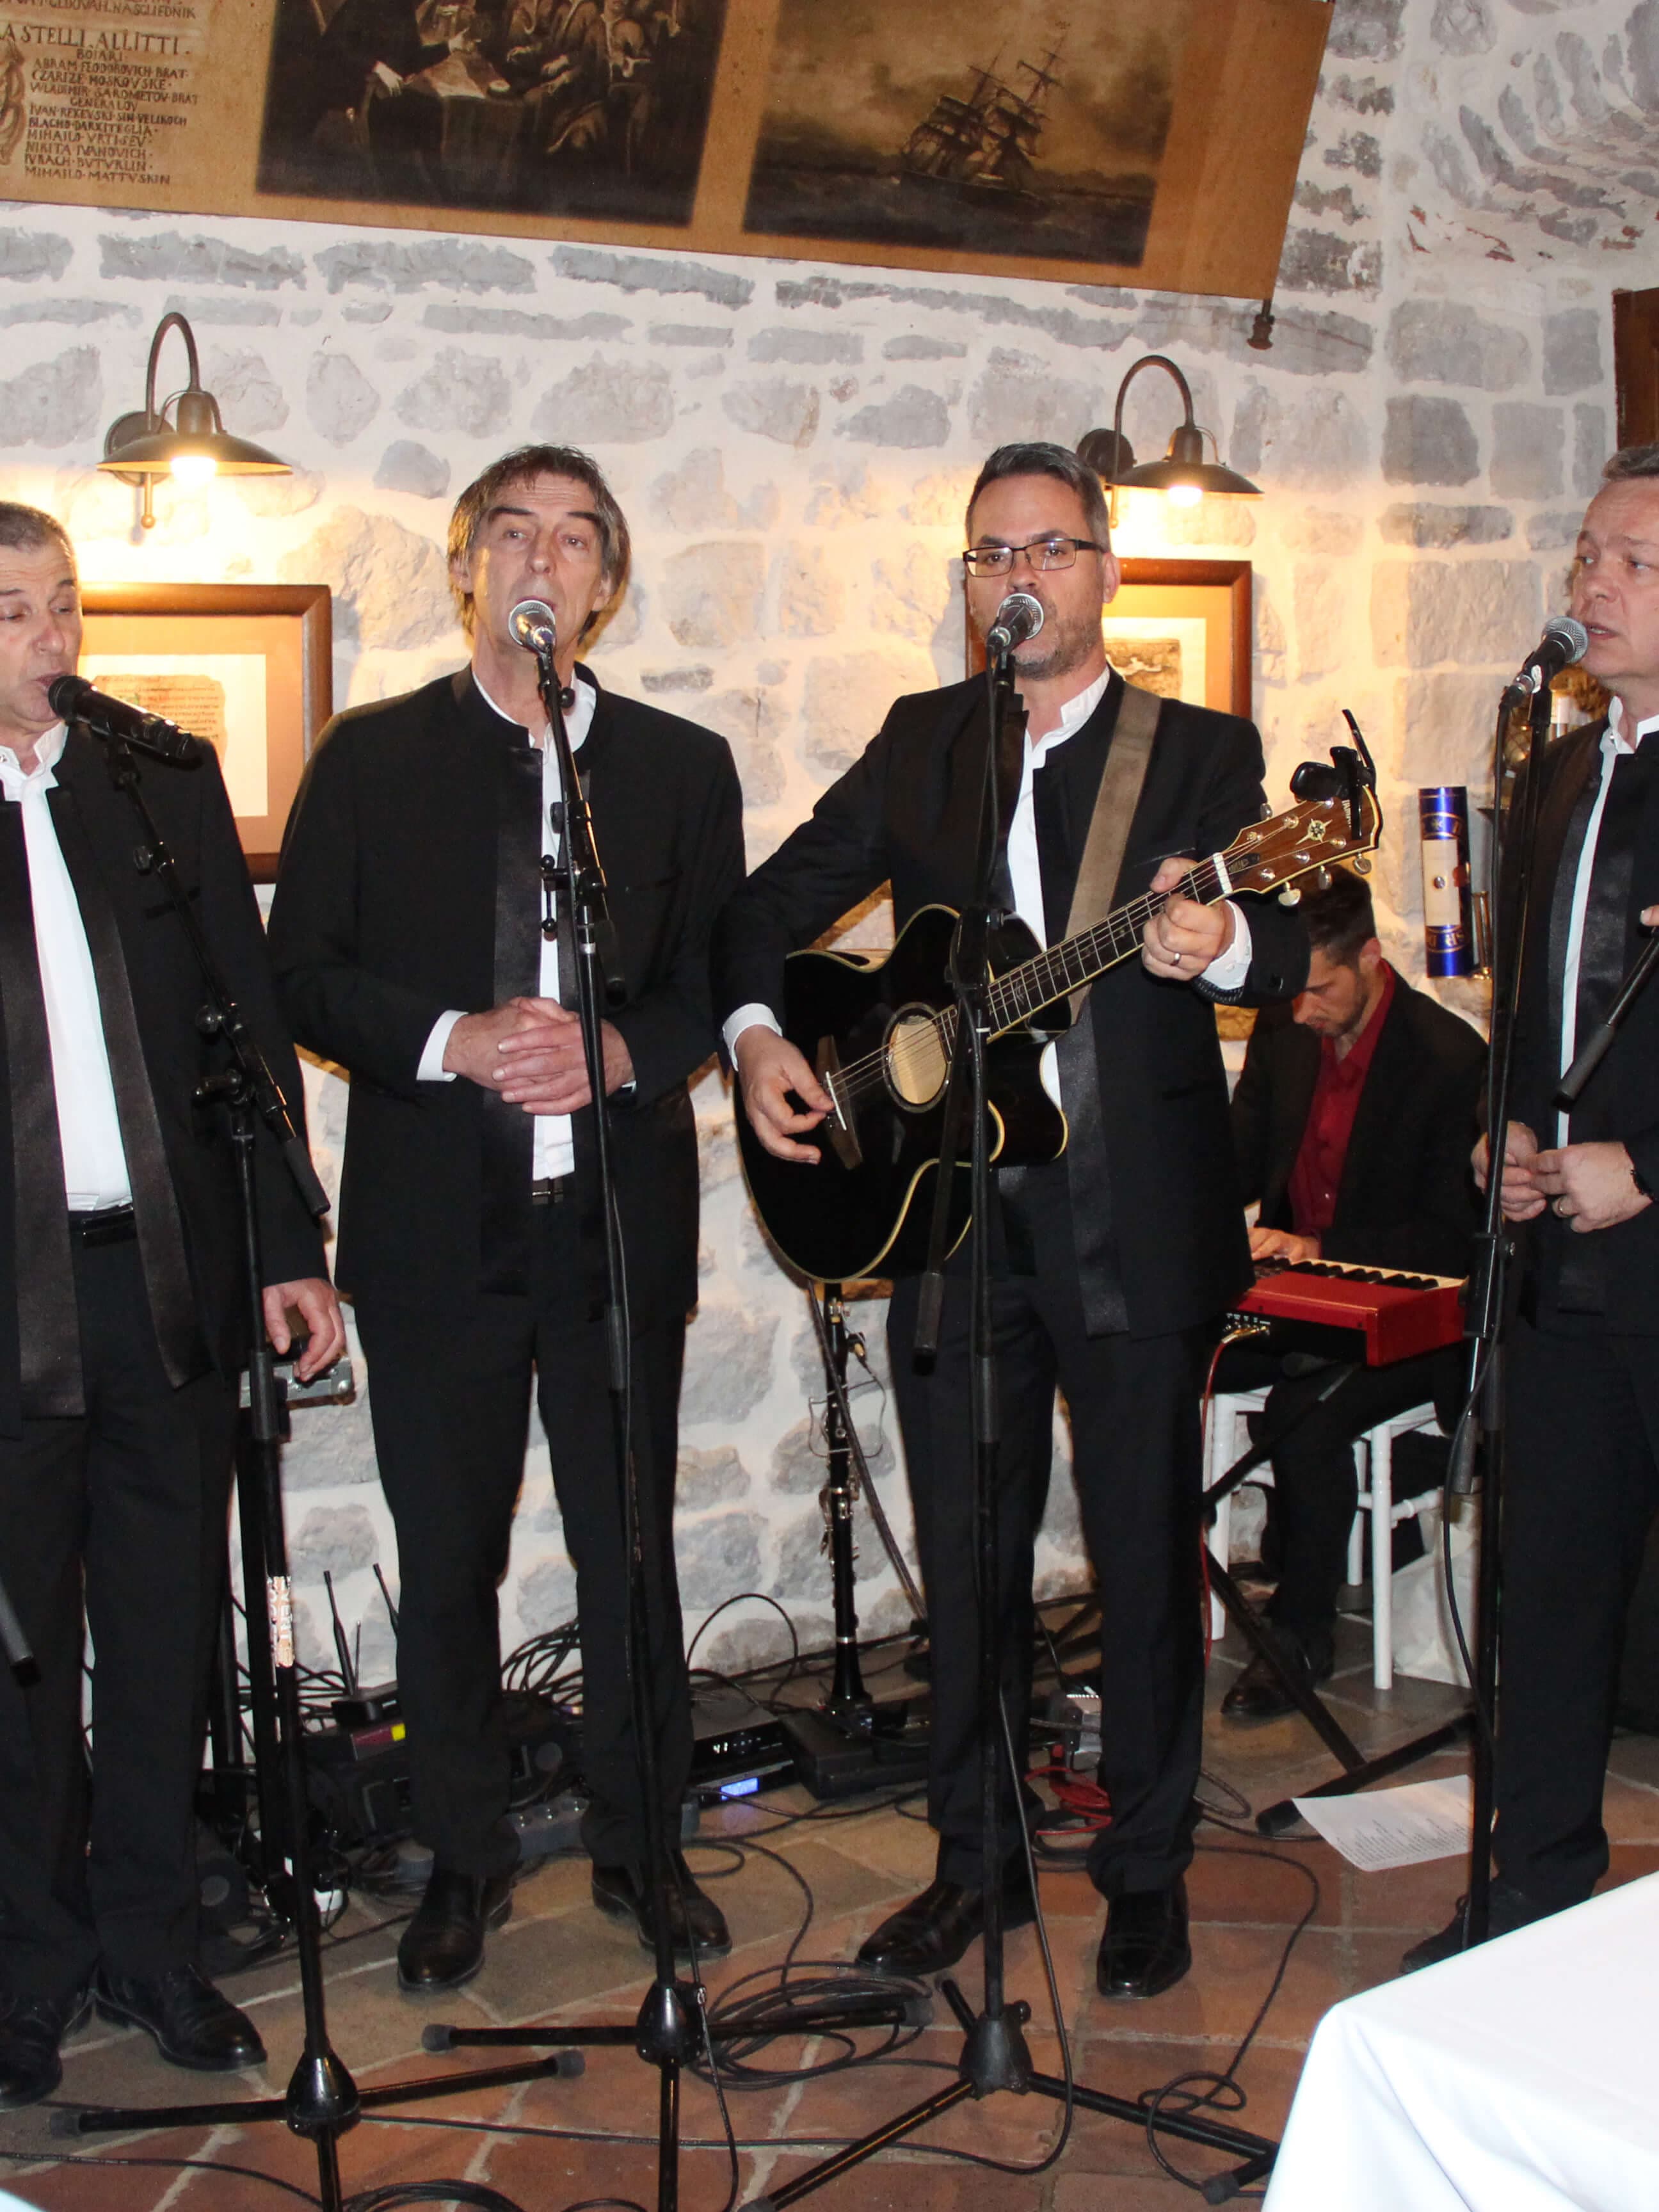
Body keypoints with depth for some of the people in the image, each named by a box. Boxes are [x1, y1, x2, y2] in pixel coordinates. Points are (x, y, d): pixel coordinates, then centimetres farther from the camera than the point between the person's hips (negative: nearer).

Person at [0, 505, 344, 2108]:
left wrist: (289, 1245, 5)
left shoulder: (164, 784, 8)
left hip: (169, 1276, 3)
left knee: (166, 1634, 11)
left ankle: (151, 1948, 26)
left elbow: (251, 1021, 9)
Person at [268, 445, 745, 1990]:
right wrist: (452, 1041, -15)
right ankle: (465, 1859, 25)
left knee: (632, 1550, 8)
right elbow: (300, 975, 0)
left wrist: (618, 1051, -12)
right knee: (446, 1560, 8)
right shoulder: (370, 758, 5)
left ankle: (638, 1841, 26)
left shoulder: (682, 766, 9)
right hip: (436, 1223, -1)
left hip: (620, 1214, 1)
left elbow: (719, 977, 7)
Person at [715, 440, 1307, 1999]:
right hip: (950, 1221, 3)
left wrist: (1223, 944, -35)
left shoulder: (1200, 751, 0)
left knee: (1145, 1560, 6)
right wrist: (755, 1034, -6)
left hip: (1137, 1226, -3)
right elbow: (772, 906, 13)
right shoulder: (920, 744, 10)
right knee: (966, 1562, 11)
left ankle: (1146, 1870, 23)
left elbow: (1292, 956, -12)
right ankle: (977, 1860, 27)